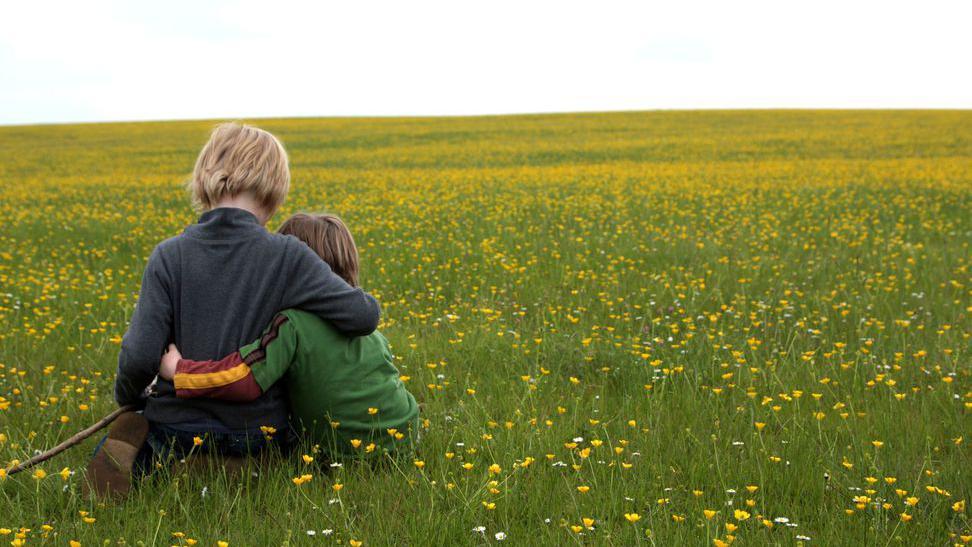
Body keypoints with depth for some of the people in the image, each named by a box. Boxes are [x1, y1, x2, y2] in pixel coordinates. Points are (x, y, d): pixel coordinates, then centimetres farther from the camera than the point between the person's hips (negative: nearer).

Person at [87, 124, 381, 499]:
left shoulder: (169, 256, -10)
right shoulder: (288, 257, -13)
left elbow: (140, 357, -15)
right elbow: (363, 316, -15)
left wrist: (128, 397, 7)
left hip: (179, 425, 1)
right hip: (255, 431, -1)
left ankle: (137, 451, -2)